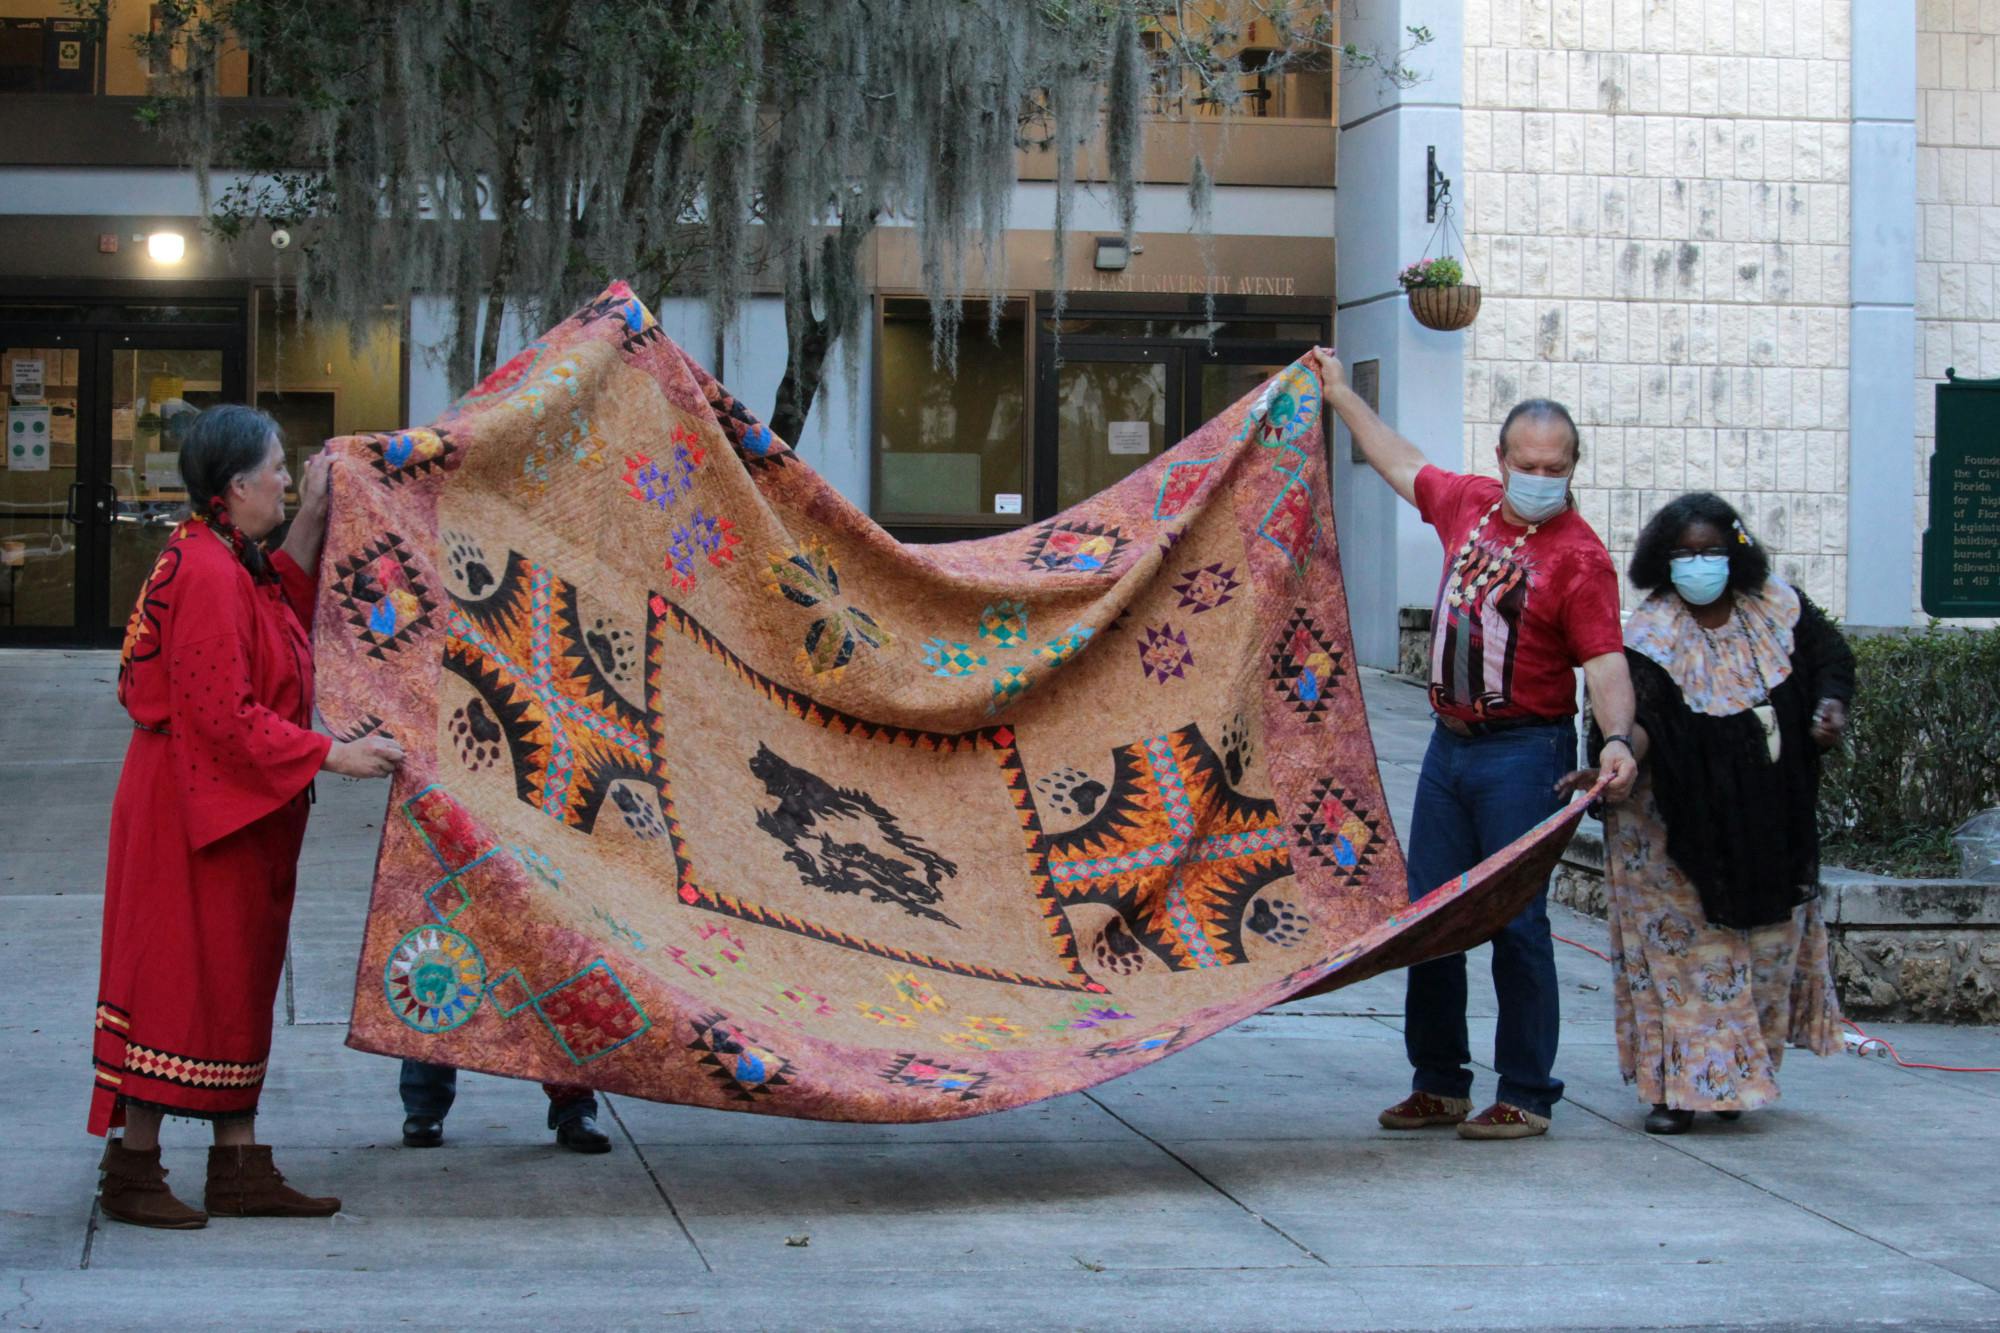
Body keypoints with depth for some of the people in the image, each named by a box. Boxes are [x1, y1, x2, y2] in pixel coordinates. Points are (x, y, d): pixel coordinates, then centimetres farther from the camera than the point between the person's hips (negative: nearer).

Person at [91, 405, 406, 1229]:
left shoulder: (234, 565, 9)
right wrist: (334, 755, -20)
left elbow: (288, 610, 24)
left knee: (236, 982, 12)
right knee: (180, 977, -4)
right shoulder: (206, 576, -21)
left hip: (236, 810, 11)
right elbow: (228, 715, -24)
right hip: (195, 805, -11)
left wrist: (312, 520, 15)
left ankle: (239, 1169, 19)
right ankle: (132, 1171, 5)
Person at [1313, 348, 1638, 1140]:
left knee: (1515, 921, -6)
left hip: (1523, 754, -7)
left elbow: (1604, 662, -20)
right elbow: (1401, 464, 26)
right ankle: (1438, 1084, 21)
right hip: (1449, 742, 7)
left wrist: (1616, 739, -37)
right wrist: (1340, 395, 34)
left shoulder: (1579, 557, -12)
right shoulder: (1470, 503, 6)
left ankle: (1526, 1097, 3)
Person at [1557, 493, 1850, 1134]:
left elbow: (1830, 656, 13)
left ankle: (1735, 1076, 27)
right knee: (1686, 944, -5)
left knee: (1768, 943, 12)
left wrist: (1832, 704, -8)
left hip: (1768, 825, 5)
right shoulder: (1652, 635, -16)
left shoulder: (1777, 608, -2)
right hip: (1681, 825, -5)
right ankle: (1681, 1087, -2)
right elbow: (1638, 714, -31)